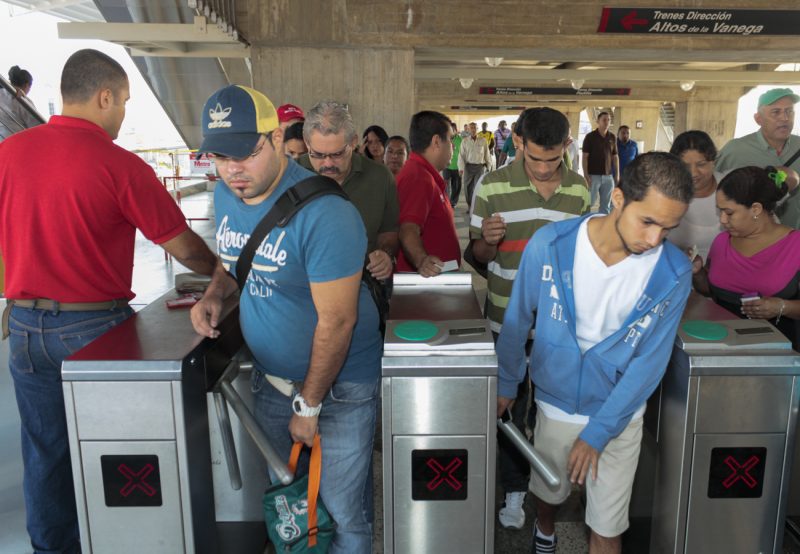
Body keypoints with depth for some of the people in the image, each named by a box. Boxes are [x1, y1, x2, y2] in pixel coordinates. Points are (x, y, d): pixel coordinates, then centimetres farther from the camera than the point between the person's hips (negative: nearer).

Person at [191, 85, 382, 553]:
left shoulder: (323, 212, -27)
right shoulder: (225, 197, -1)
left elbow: (336, 321, -24)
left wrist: (309, 405, -16)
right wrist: (215, 293, -4)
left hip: (338, 382, -6)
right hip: (270, 378, 7)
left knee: (343, 512, 8)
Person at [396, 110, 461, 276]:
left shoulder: (423, 174, 15)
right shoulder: (419, 177, -20)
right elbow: (408, 231, -33)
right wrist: (421, 261, -48)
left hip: (435, 275, 11)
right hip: (423, 280, -11)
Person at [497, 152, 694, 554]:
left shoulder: (673, 273, -19)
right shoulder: (550, 245, -21)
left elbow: (649, 362, -13)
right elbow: (518, 320, -6)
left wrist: (598, 432, -13)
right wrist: (506, 383, 6)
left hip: (620, 413, -1)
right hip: (555, 404, 1)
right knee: (548, 493, 26)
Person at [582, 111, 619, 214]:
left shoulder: (612, 137, 8)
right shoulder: (590, 136, -4)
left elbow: (615, 157, 12)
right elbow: (585, 157, -6)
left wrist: (617, 175, 7)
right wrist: (586, 175, -13)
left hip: (608, 176, 4)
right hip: (593, 175, -4)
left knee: (606, 204, 8)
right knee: (589, 202, -2)